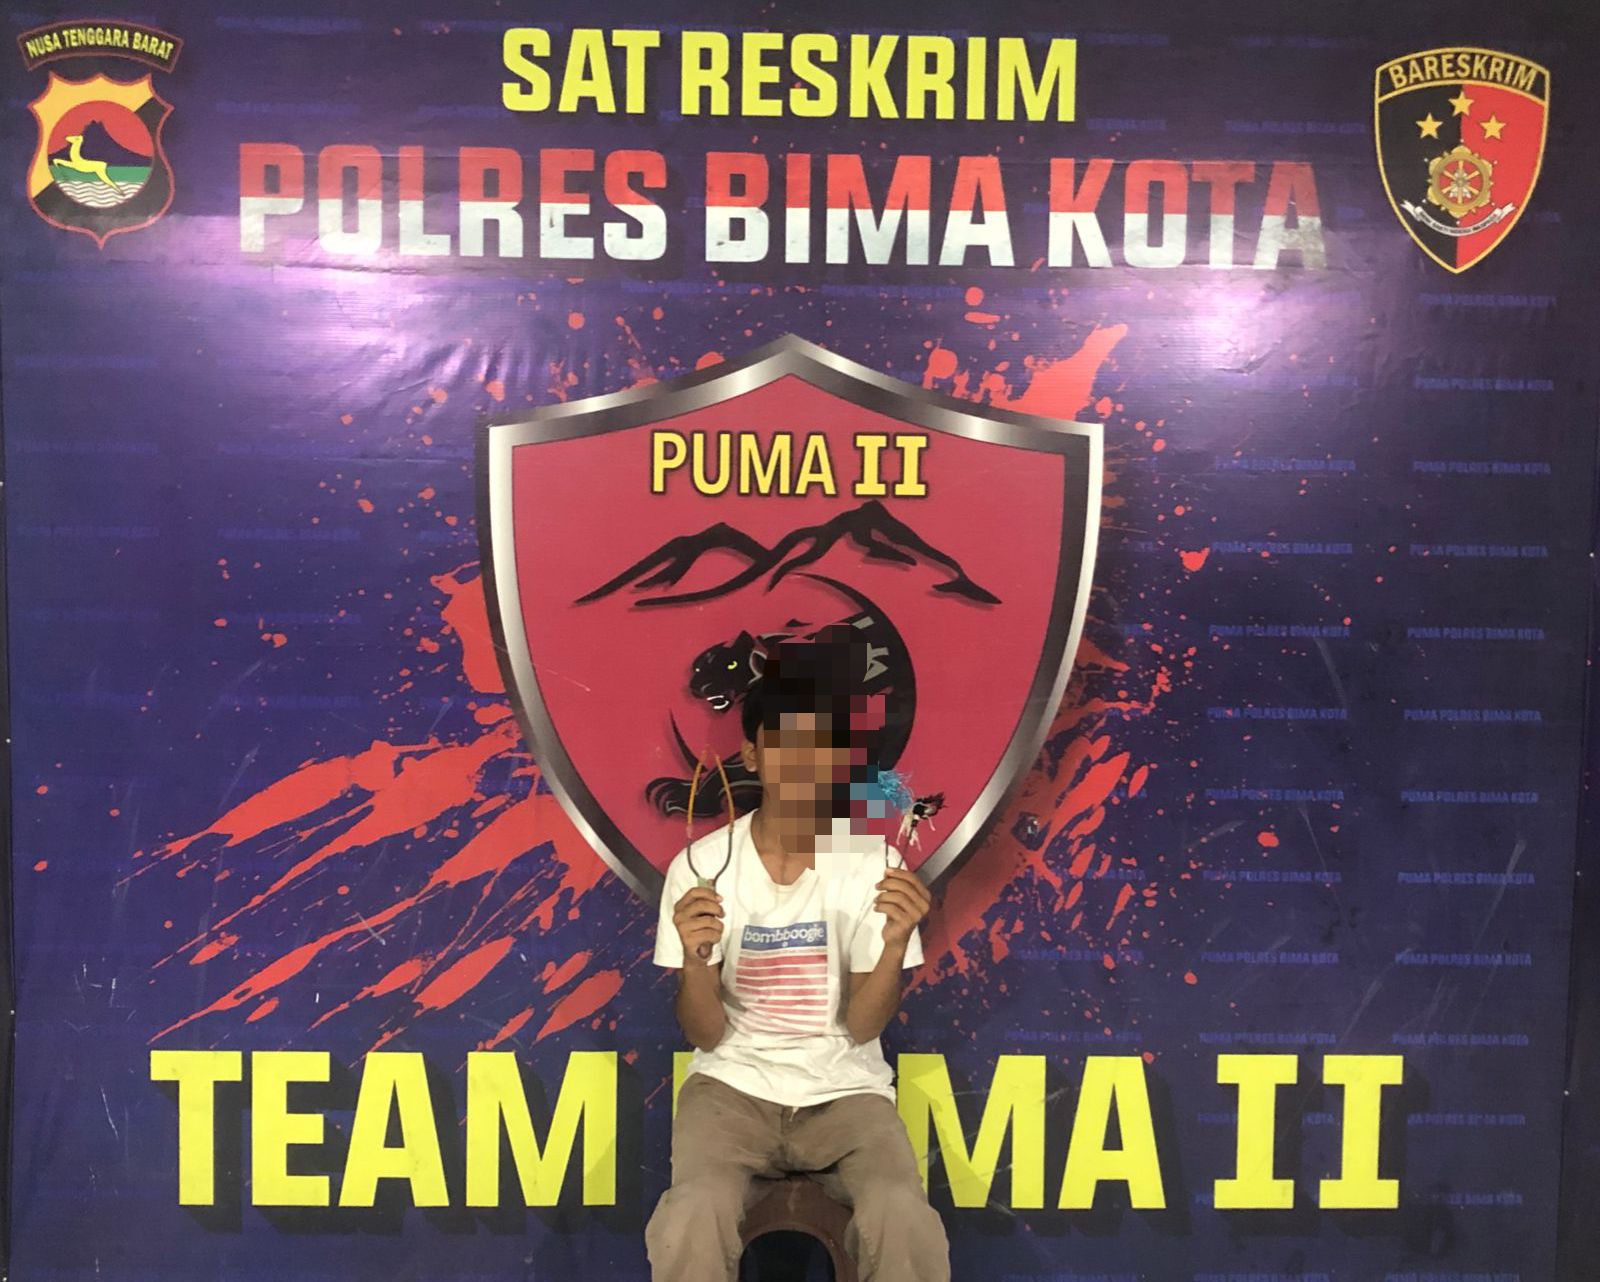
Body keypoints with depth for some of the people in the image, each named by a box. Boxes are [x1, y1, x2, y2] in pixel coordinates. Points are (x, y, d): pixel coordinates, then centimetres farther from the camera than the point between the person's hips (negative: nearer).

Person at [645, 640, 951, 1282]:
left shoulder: (876, 862, -5)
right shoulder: (700, 866, -6)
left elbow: (862, 1027, -7)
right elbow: (706, 1035, -5)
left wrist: (896, 940, -25)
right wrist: (693, 958, -26)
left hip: (845, 1090, 0)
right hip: (734, 1085, 0)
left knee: (906, 1223, -29)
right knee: (690, 1223, -30)